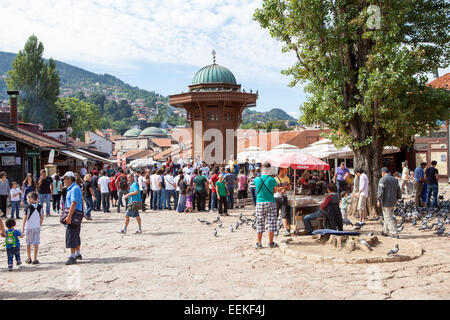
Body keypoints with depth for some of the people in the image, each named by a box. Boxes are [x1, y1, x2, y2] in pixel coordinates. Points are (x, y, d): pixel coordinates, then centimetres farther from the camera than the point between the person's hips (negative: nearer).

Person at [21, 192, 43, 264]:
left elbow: (25, 218, -9)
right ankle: (35, 259, 3)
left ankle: (29, 259, 20)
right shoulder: (40, 207, 1)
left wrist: (23, 227, -3)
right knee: (36, 243, 4)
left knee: (28, 243, 11)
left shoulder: (28, 207, -10)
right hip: (37, 227, 2)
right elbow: (42, 217, 5)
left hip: (29, 228, -2)